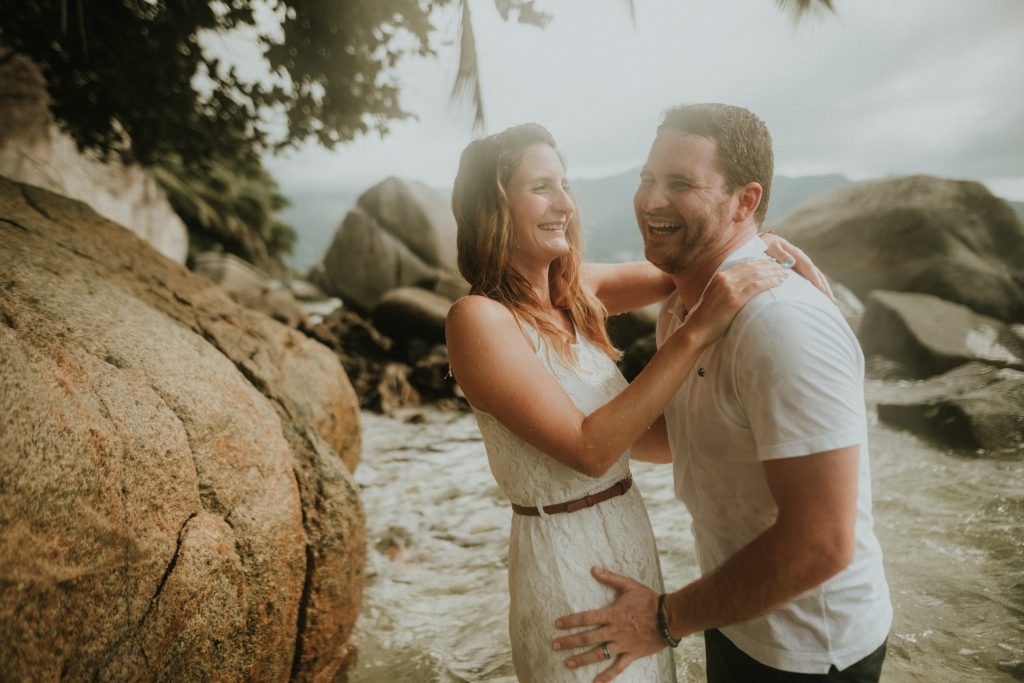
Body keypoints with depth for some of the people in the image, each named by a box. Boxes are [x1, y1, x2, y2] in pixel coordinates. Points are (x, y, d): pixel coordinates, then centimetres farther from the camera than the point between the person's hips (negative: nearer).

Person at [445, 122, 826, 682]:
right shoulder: (478, 318, -20)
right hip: (565, 555, -7)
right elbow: (589, 449, -26)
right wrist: (697, 331, -28)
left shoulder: (574, 291, 0)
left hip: (630, 534, 7)